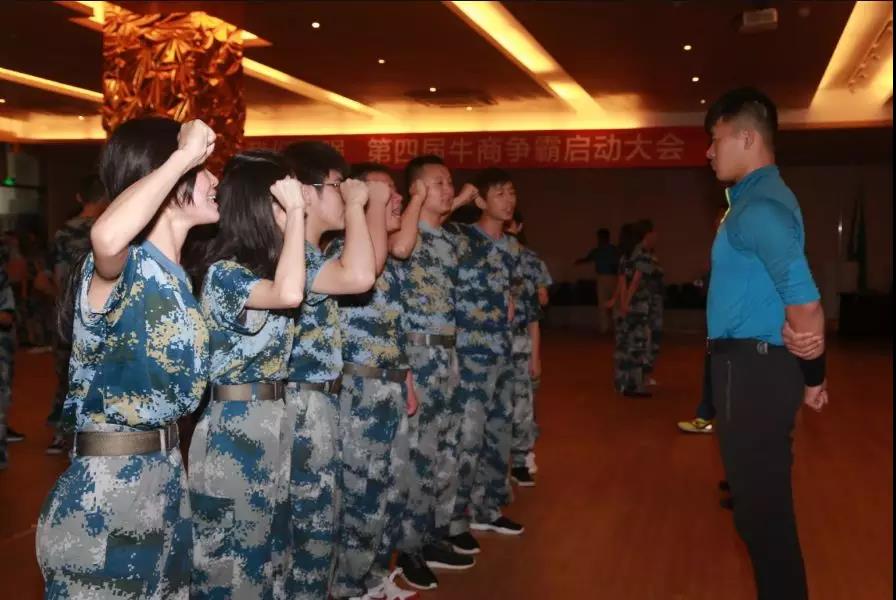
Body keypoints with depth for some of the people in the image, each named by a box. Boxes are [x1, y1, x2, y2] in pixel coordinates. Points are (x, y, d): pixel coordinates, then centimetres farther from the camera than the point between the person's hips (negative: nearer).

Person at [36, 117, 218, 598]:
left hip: (164, 473, 8)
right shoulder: (122, 264, -19)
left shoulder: (171, 272, 6)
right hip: (106, 484, -8)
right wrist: (183, 155, -37)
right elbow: (107, 235, -45)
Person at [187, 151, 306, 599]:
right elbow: (289, 294, -36)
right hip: (233, 424, -8)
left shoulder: (267, 263, 9)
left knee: (267, 544, 19)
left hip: (270, 418, 9)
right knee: (230, 553, 6)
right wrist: (296, 212, -27)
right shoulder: (224, 272, -17)